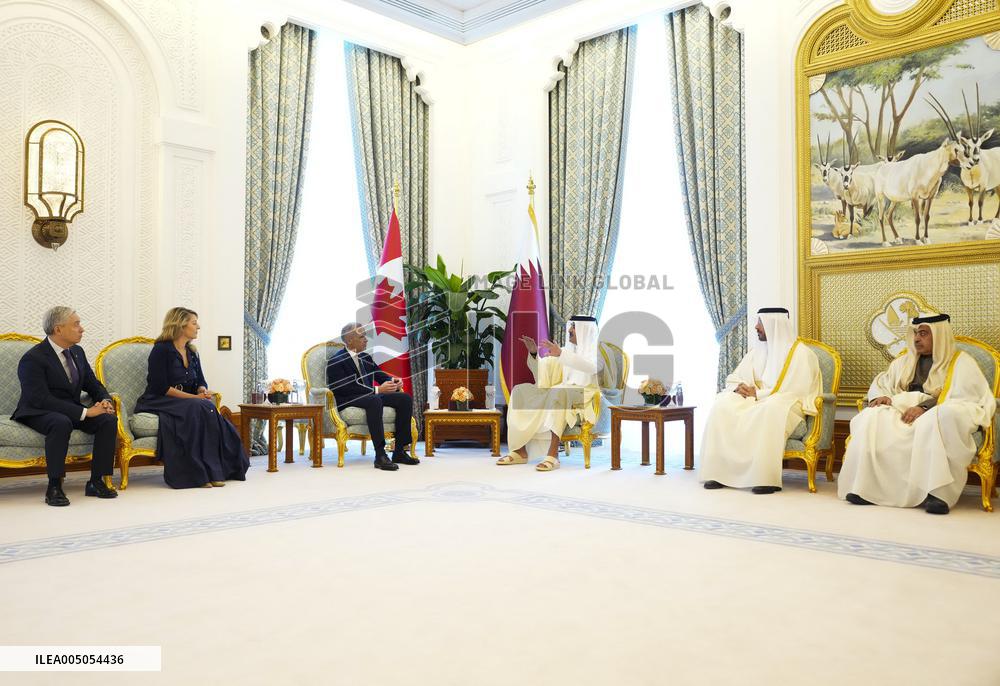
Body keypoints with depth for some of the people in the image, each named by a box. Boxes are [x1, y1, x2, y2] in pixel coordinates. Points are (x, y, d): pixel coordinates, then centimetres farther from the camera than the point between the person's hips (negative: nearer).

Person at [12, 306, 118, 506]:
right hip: (38, 413, -7)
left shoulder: (77, 352, 8)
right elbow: (41, 399, -25)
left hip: (72, 411, 7)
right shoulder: (33, 359, -16)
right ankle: (54, 488, -29)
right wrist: (85, 412, -30)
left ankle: (96, 482, -13)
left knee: (109, 419, -19)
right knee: (61, 423, -39)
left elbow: (93, 384, 14)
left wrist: (105, 400, -12)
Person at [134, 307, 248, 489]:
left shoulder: (192, 352, 16)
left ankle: (214, 470, -24)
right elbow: (161, 387, -16)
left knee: (209, 408, -25)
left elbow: (200, 381, 12)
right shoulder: (161, 350, -8)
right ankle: (197, 473, -30)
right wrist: (194, 397, -21)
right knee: (198, 408, -33)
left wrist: (203, 392, -13)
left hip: (186, 404, 7)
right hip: (158, 402, -6)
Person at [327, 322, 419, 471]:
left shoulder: (365, 357, 16)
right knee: (374, 401, -39)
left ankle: (399, 452, -9)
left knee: (405, 399, -9)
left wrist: (392, 380, -3)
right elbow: (346, 388, -21)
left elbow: (378, 373, 23)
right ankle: (380, 456, -39)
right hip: (347, 402, -8)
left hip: (370, 396, 8)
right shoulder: (336, 361, -10)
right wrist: (377, 390, -27)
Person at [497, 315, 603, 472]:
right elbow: (543, 372, 17)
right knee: (521, 390, -9)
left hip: (585, 397, -7)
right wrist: (533, 352, -1)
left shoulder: (597, 350, 1)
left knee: (559, 393, -39)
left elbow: (591, 367, -25)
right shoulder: (567, 350, 20)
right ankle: (520, 450, -18)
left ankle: (553, 454, -44)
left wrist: (561, 354, -35)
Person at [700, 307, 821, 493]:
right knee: (722, 404, -22)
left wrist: (759, 393, -14)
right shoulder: (758, 350, 16)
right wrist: (739, 387, -8)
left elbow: (797, 391, -13)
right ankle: (718, 472, -25)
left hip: (789, 407, -6)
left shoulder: (801, 353, -3)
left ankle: (767, 478, -39)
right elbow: (733, 378, 17)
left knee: (770, 409, -41)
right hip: (755, 402, 6)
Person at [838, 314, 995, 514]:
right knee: (873, 417, -27)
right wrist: (881, 397, -1)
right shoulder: (904, 361, 25)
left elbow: (966, 400, -5)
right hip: (903, 413, 5)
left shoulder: (961, 362, 9)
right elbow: (880, 384, 26)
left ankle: (937, 491, -39)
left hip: (940, 417, -4)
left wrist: (925, 407, -19)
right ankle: (865, 486, -34)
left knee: (932, 423, -41)